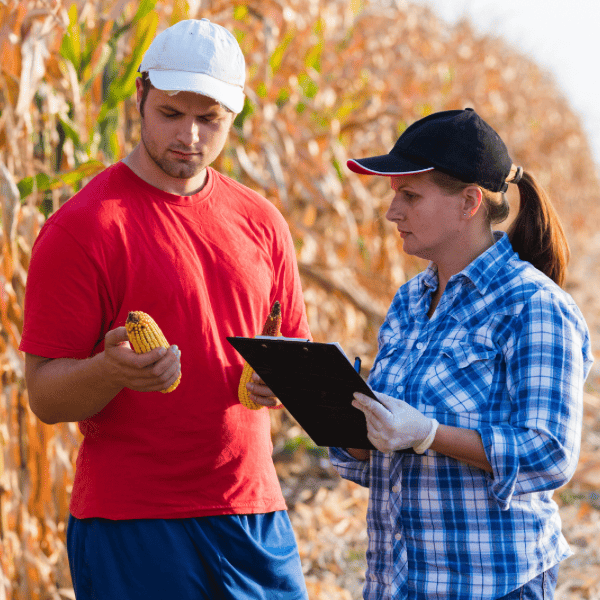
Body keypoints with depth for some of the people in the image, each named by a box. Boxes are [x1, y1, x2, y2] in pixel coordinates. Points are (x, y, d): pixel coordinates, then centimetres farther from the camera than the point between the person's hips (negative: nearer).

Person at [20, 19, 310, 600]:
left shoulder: (260, 222, 11)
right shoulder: (82, 226, -7)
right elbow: (44, 396, -8)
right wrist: (111, 371, -28)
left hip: (255, 513, 5)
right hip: (130, 525, -5)